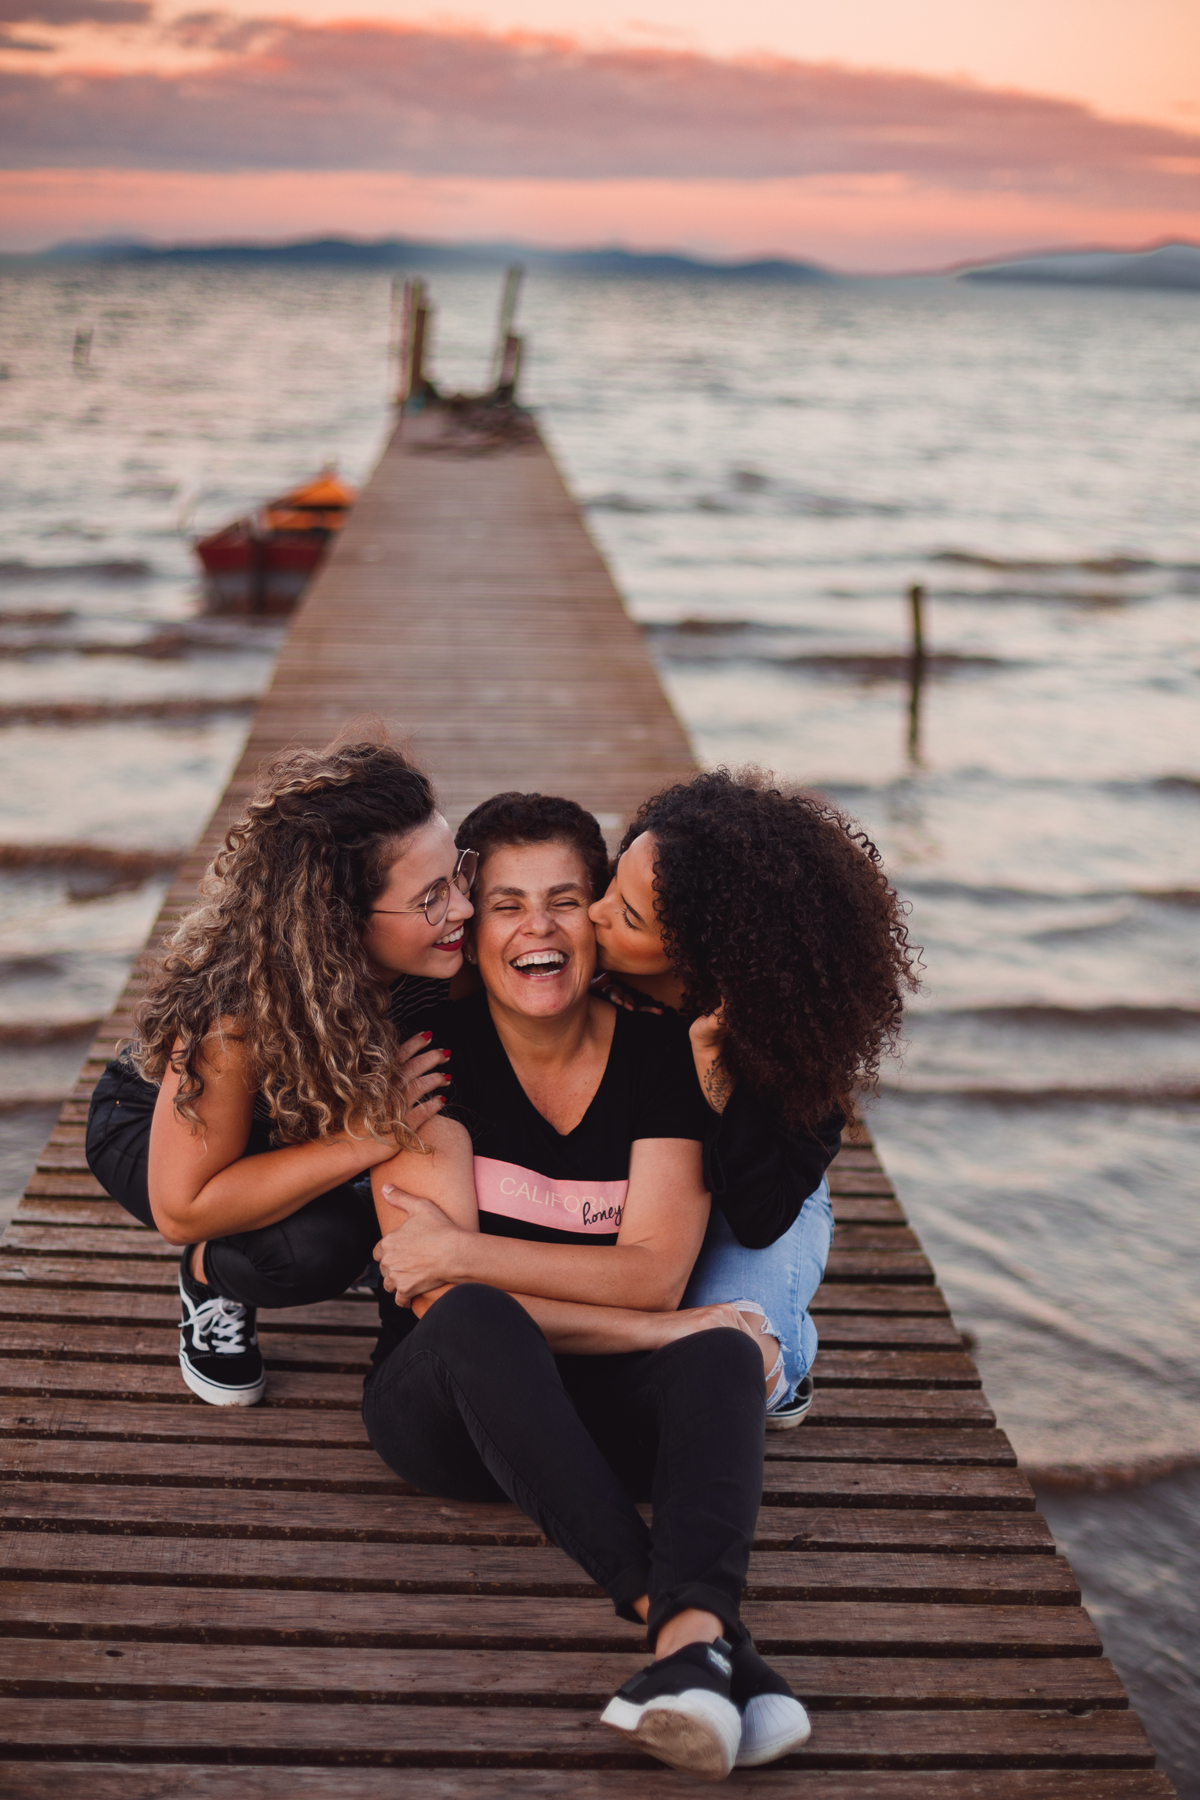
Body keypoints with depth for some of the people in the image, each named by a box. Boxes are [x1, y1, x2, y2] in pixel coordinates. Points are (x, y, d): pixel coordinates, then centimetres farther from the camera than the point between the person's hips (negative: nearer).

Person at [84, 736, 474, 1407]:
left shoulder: (443, 954, -28)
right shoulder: (232, 1006, -41)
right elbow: (181, 1208, -35)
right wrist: (371, 1137, -41)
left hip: (312, 1109, 5)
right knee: (315, 1246, -34)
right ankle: (212, 1279, 0)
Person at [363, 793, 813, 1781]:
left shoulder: (661, 1052, -2)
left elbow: (653, 1275, -10)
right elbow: (440, 1297, -16)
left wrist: (461, 1251, -18)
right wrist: (653, 1329, -21)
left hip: (599, 1408, 2)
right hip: (446, 1405, -2)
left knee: (722, 1355, -29)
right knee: (476, 1322, -35)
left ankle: (694, 1636, -54)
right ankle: (710, 1637, -44)